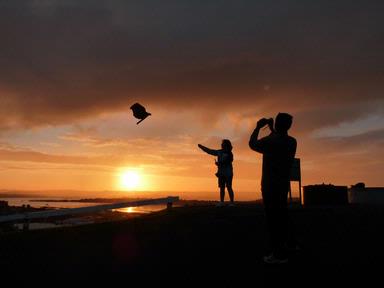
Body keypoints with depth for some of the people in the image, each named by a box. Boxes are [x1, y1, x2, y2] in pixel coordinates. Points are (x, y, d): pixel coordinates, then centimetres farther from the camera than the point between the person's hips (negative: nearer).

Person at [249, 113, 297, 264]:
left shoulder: (270, 141, -17)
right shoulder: (292, 142, 4)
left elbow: (252, 144, 0)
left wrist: (258, 127, 9)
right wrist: (272, 129, 26)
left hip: (270, 185, -7)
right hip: (284, 185, 7)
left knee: (273, 218, -4)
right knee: (282, 217, 15)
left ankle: (279, 254, -3)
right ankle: (284, 249, 24)